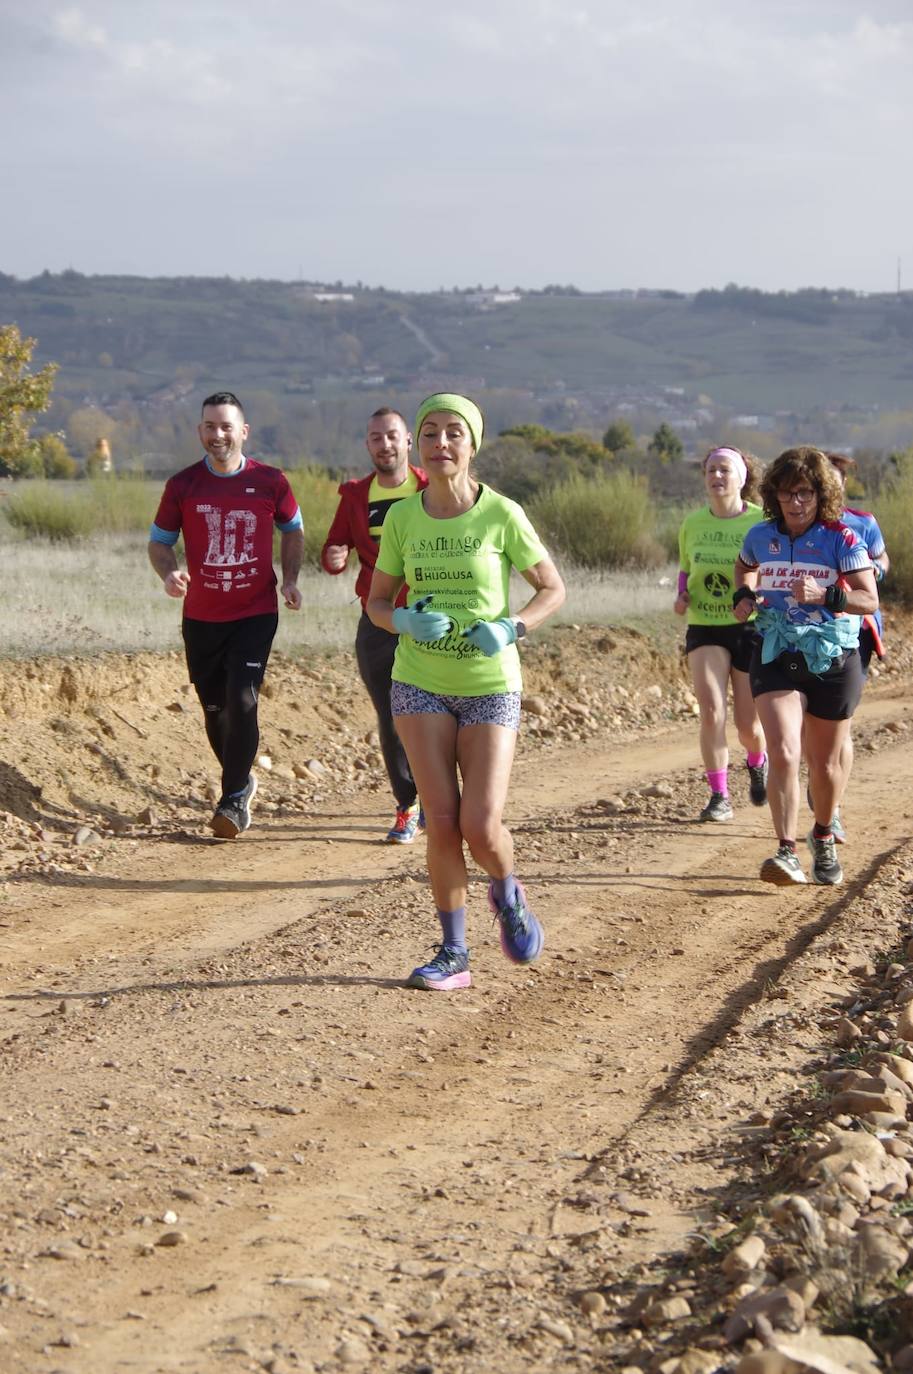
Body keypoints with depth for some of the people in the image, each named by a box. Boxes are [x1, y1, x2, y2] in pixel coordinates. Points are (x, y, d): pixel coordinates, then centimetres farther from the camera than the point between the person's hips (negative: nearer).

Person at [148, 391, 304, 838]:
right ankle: (241, 781, 33)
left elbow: (292, 530, 13)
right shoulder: (182, 485, -2)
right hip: (201, 617, 2)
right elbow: (159, 540, 6)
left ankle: (234, 800, -5)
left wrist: (290, 579, -2)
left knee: (242, 701, -14)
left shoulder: (270, 481, -3)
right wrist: (169, 573, -16)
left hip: (256, 613, -2)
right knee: (214, 708, 10)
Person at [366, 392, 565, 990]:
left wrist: (511, 628, -16)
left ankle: (508, 893, 26)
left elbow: (553, 589, 2)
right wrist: (408, 621, -14)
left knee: (482, 826, -9)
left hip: (491, 685, -2)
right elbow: (378, 602, 9)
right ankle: (454, 953, 9)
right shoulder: (402, 517, 0)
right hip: (420, 684, 2)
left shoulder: (502, 514, -7)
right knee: (442, 823, -5)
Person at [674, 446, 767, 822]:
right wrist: (681, 596, -2)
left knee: (749, 725, 6)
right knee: (711, 712, -17)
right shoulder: (692, 524, 3)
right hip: (705, 630, 2)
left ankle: (757, 762, 42)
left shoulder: (761, 522, -7)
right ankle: (719, 796, -8)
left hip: (750, 629, -2)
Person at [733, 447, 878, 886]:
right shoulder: (761, 536, 3)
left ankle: (823, 838, 38)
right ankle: (787, 852, -22)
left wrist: (826, 595, -27)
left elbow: (869, 600, -12)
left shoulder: (841, 539, -7)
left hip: (832, 659, -1)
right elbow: (745, 567, 27)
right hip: (776, 657, 1)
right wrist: (744, 596, 8)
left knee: (824, 763, 12)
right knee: (783, 754, -19)